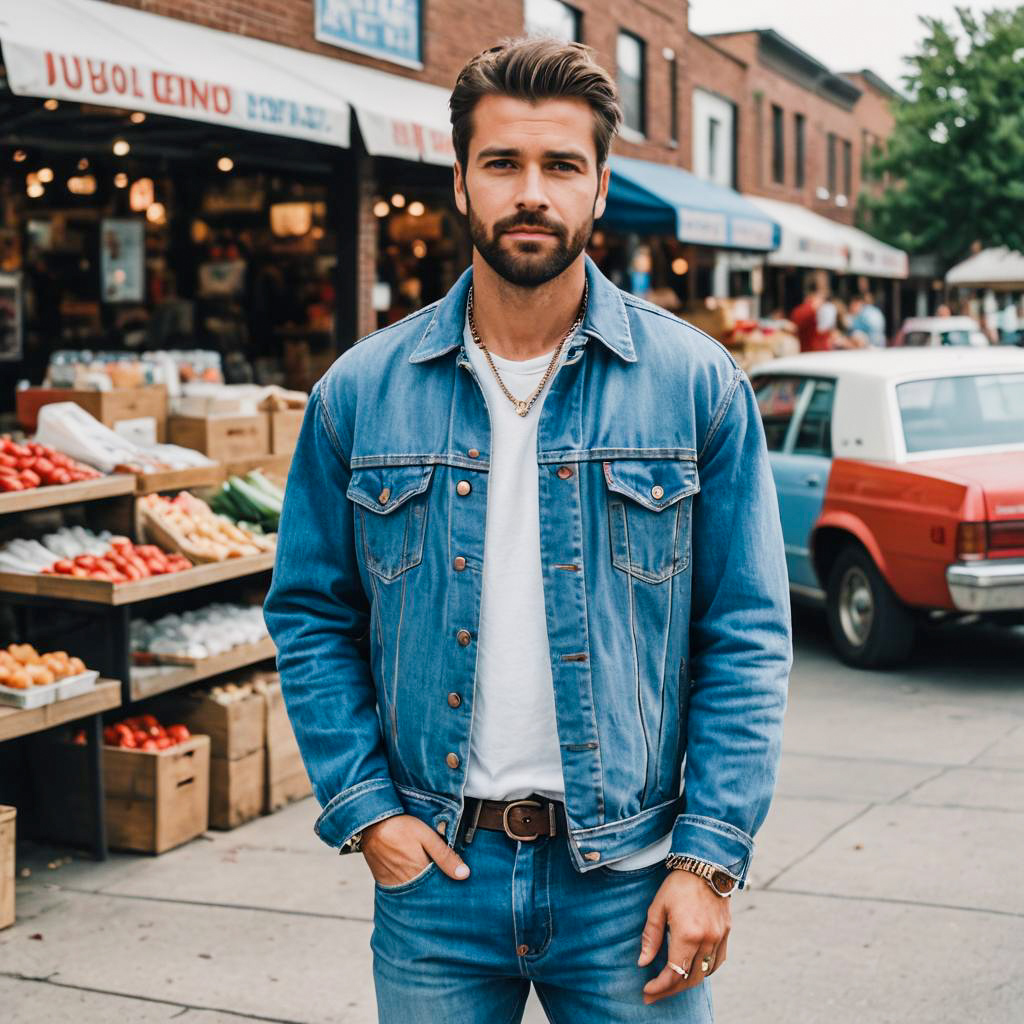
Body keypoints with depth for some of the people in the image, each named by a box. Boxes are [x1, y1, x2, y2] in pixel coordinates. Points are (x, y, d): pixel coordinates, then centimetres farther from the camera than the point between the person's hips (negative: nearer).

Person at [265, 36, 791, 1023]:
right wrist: (362, 807, -3)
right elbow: (309, 615, 6)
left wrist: (709, 857, -8)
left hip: (628, 879, -1)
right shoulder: (359, 392, 0)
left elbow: (747, 635, -3)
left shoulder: (697, 383, -3)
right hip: (432, 871, 1)